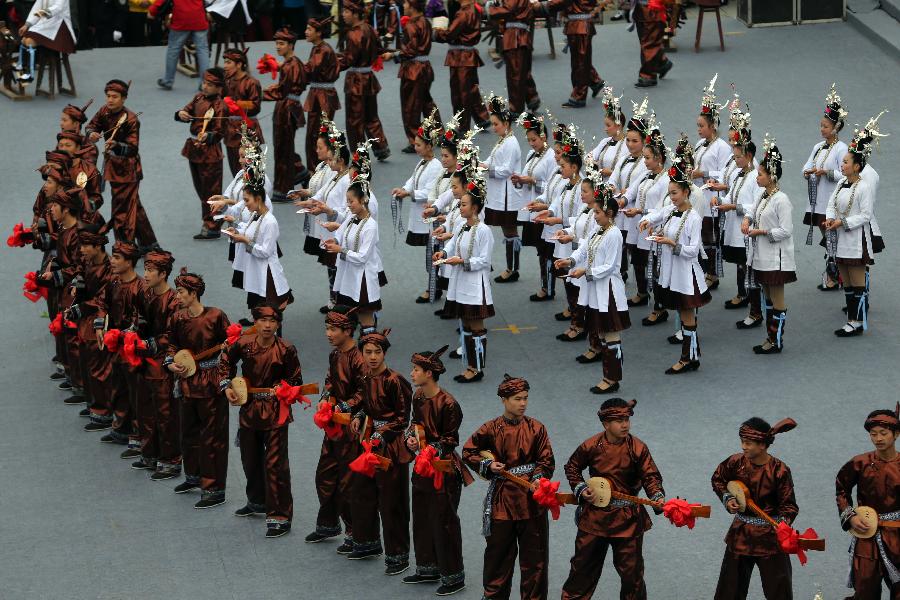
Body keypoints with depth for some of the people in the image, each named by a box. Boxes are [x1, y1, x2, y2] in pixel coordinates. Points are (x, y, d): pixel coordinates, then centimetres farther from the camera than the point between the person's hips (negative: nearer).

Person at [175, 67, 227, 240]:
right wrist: (181, 114, -15)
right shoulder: (198, 98, 6)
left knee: (210, 190, -1)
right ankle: (211, 222, 31)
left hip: (209, 151, -9)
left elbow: (220, 132, -19)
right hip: (194, 148, 9)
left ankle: (211, 227, 6)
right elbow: (188, 111, 8)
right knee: (200, 188, 18)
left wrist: (207, 136, -38)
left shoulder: (220, 106, -18)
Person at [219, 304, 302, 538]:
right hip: (248, 410, 5)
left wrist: (281, 390, -19)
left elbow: (295, 381, -1)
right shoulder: (243, 343, -5)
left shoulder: (286, 350, -13)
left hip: (275, 413, -5)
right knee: (250, 461, 21)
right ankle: (258, 502, 44)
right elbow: (226, 361, 15)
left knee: (275, 464, -8)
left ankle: (280, 517, -4)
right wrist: (226, 386, 5)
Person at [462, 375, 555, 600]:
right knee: (499, 550, 10)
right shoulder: (491, 429, -3)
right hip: (502, 497, 0)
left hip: (531, 497, 0)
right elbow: (468, 452, 7)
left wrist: (539, 478, -19)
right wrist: (487, 465, -9)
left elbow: (546, 460, -1)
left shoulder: (536, 428, -2)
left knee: (534, 552, 5)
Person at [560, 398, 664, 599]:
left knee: (632, 570, 6)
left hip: (628, 520, -1)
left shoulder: (638, 448, -11)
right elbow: (572, 467, 9)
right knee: (583, 565, 14)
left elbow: (651, 476, -15)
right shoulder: (591, 446, -8)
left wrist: (657, 497, -34)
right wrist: (580, 489, -5)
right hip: (595, 516, 1)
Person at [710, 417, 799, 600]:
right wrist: (727, 498, -4)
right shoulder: (736, 462, -7)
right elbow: (718, 479, 12)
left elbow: (788, 505, -13)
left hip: (769, 536, -3)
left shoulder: (779, 470, -17)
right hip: (741, 534, 3)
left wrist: (783, 522, -32)